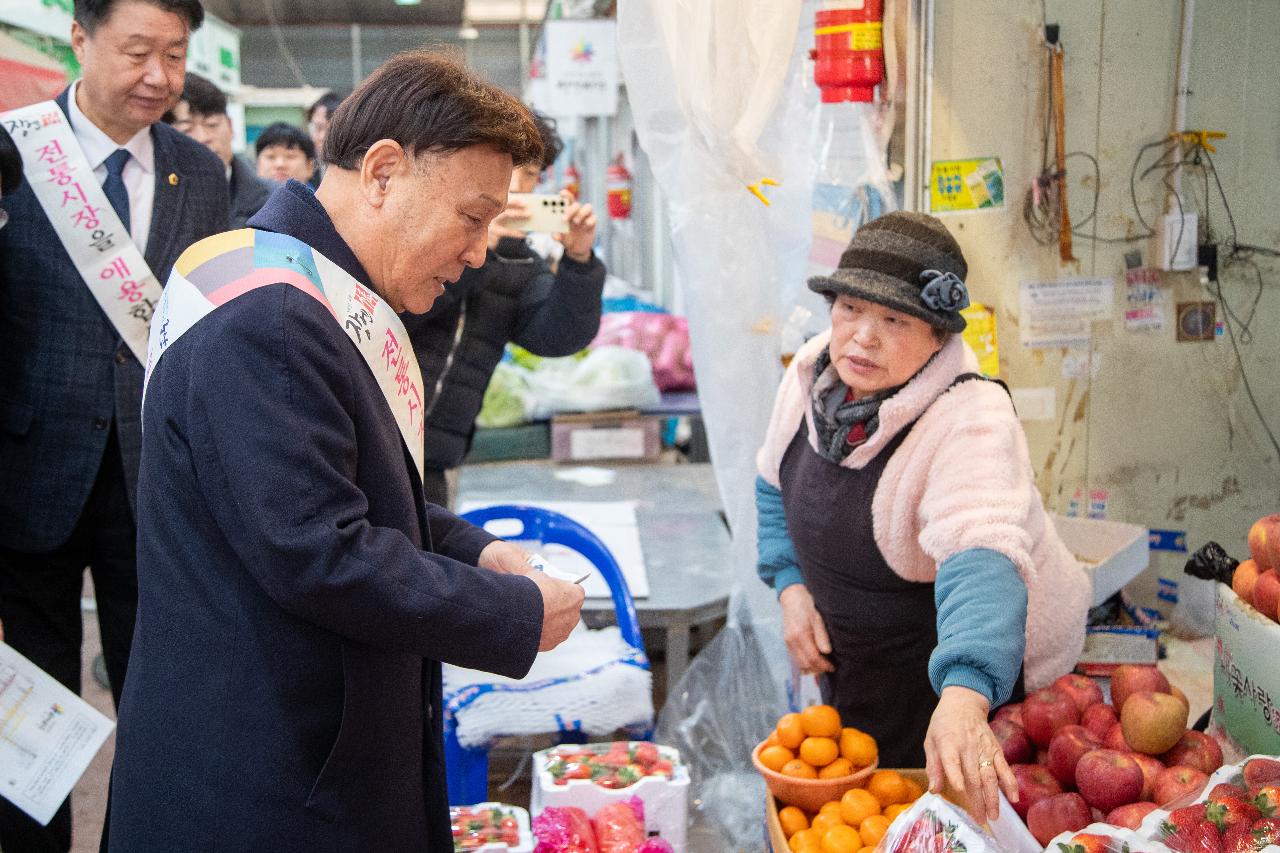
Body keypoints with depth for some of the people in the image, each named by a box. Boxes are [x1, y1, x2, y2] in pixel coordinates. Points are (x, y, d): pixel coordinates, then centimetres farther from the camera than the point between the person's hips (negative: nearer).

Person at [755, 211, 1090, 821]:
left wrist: (963, 700, -63)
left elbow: (980, 564, -48)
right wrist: (791, 584, -5)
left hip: (974, 675, -6)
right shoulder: (813, 372, -11)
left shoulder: (970, 422, -32)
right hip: (851, 670, 6)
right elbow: (778, 484, 8)